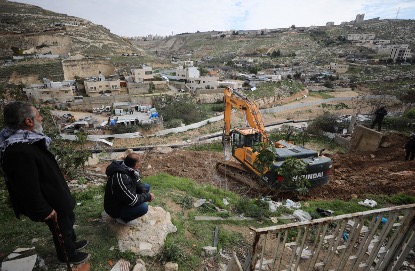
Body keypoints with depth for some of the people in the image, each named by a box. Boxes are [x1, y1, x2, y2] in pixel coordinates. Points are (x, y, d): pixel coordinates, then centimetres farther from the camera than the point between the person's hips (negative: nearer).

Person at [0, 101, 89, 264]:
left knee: (68, 221, 28)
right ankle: (67, 255, 42)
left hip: (53, 195, 9)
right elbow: (29, 189, -31)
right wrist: (44, 211, -20)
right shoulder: (20, 152, -36)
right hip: (51, 203, -9)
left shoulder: (25, 140, -3)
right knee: (61, 229, 16)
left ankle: (72, 243, 52)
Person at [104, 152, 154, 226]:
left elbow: (138, 183, 5)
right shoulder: (121, 178, -36)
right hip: (115, 208, -9)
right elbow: (133, 200, -31)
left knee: (146, 186, 8)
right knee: (143, 207, -29)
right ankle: (123, 218, -1)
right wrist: (148, 196, -18)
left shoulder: (127, 168, -9)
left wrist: (146, 194, -11)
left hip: (125, 198, 9)